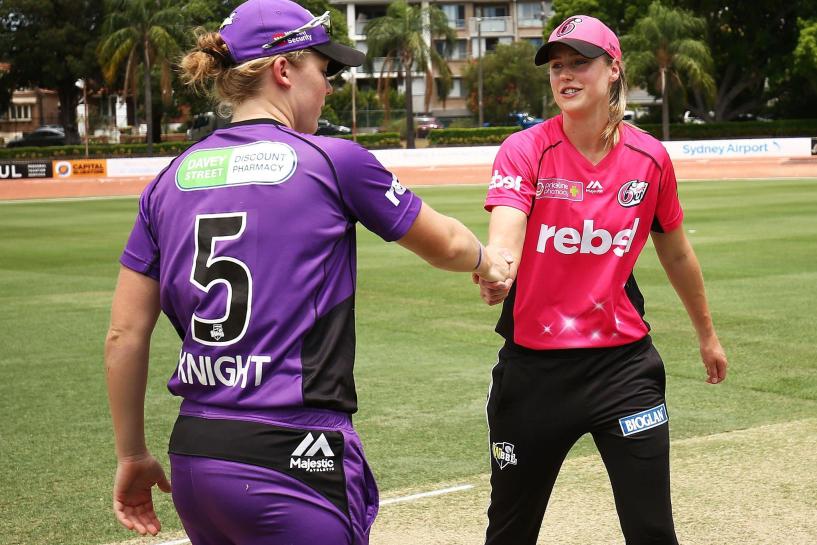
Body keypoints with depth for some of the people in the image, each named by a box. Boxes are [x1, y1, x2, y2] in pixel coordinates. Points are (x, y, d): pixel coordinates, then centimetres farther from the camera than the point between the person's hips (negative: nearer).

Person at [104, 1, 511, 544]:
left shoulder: (169, 181, 8)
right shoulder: (333, 161, -4)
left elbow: (125, 334, 7)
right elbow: (445, 244, 10)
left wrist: (133, 456, 17)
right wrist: (488, 259, 32)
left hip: (192, 456, 6)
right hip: (293, 457, -6)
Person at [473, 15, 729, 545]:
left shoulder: (649, 158, -2)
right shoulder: (525, 151, -9)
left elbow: (676, 251, 14)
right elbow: (506, 229, -28)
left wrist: (707, 333, 25)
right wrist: (495, 269, -52)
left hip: (623, 360, 1)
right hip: (534, 364, -1)